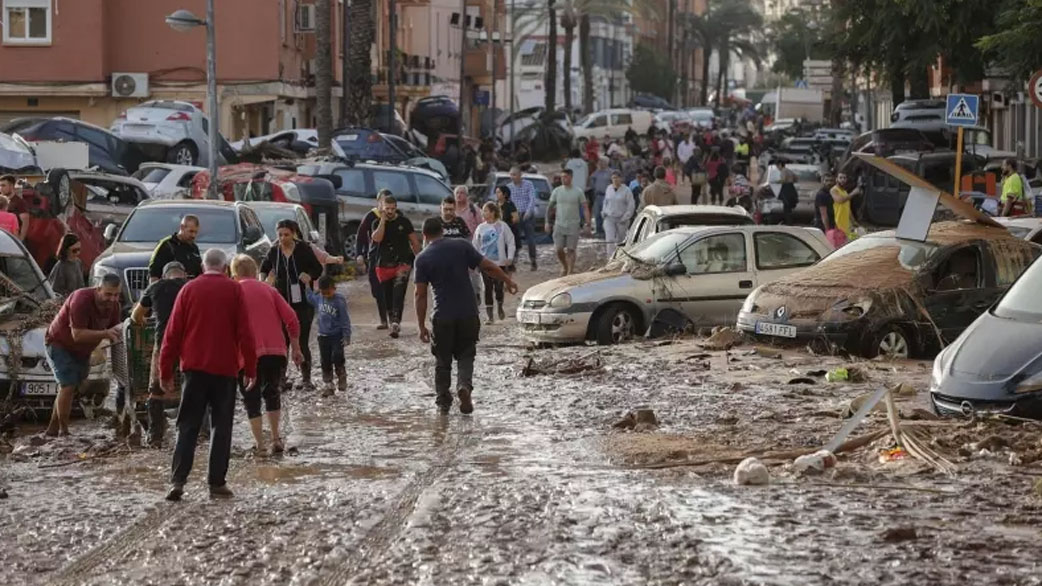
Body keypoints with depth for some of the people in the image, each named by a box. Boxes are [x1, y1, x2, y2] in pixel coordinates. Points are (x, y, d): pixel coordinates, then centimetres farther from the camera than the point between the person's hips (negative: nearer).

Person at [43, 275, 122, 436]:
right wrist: (105, 333, -42)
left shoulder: (113, 306, -10)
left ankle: (53, 428, 24)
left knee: (69, 388, 13)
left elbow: (112, 332, -2)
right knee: (68, 385, -18)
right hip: (59, 344, -8)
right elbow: (78, 335, -35)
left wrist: (116, 335, -26)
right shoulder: (82, 299, -32)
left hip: (82, 351, 8)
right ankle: (64, 431, -12)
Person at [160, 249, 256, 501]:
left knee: (188, 426, 5)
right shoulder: (234, 290, 0)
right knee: (221, 426, 6)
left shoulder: (189, 289, 4)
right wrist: (250, 368, 2)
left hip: (194, 367, 1)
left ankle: (178, 480, -8)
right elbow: (245, 332, -3)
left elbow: (173, 332, 3)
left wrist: (166, 371, 8)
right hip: (225, 368, -1)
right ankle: (217, 483, 3)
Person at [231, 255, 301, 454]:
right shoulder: (268, 289, 13)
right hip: (277, 352, 3)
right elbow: (291, 319, 6)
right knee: (272, 393, 23)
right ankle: (276, 439, 18)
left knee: (252, 400, 6)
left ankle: (259, 446, 0)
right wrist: (296, 348, 12)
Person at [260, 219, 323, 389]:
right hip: (281, 302, 2)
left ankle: (306, 378, 8)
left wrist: (309, 275, -19)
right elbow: (264, 268, 17)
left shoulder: (303, 250, -6)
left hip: (302, 303, -2)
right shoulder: (274, 252, 2)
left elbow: (318, 269, 2)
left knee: (302, 342, -1)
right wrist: (263, 281, -3)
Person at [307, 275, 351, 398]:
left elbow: (345, 320, -11)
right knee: (325, 361, 6)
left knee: (337, 357, -14)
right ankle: (328, 385, 14)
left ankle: (342, 378, 9)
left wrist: (346, 336, -12)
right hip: (323, 335, 5)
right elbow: (310, 298, 26)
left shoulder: (339, 301, -14)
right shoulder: (318, 298, 0)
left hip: (337, 335, -5)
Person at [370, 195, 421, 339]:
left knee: (398, 293, -21)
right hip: (384, 265, 3)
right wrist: (383, 220, -14)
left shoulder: (404, 222, 3)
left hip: (402, 263, -3)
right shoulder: (378, 223, 5)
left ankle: (396, 322, -30)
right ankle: (393, 323, 22)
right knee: (388, 297, 8)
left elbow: (414, 242, 9)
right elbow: (376, 238, -15)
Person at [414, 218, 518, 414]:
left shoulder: (422, 259, -3)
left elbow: (420, 295, -6)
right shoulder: (461, 246, 0)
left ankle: (443, 402, 17)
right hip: (468, 313, 1)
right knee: (466, 355, 14)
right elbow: (488, 267, 1)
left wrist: (422, 326, -1)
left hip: (442, 317, -1)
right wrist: (508, 281, 17)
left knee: (442, 360, 14)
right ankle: (464, 385, -12)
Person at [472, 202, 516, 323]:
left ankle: (500, 308, 28)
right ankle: (489, 316, 3)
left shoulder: (502, 226, -3)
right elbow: (476, 245, 10)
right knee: (487, 289, -1)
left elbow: (510, 242, 1)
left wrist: (509, 257, -7)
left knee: (499, 287, 0)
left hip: (500, 262, -2)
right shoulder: (481, 228, 4)